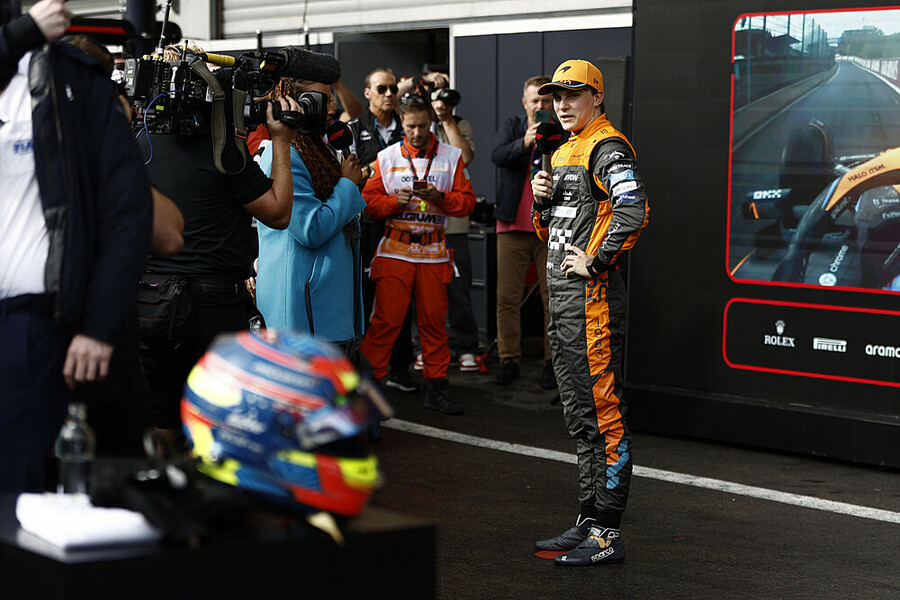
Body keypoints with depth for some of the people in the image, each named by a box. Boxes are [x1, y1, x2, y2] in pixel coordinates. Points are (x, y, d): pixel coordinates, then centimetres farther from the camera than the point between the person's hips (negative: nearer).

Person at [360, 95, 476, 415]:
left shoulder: (451, 156, 8)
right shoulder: (386, 157, 6)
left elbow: (466, 201, 4)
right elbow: (369, 202, 3)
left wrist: (438, 196, -14)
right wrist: (395, 201, -15)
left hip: (433, 253, 1)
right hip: (395, 251, -1)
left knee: (434, 321, 4)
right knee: (386, 319, -6)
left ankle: (437, 388, 13)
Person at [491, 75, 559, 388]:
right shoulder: (512, 127, 8)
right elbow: (497, 156, -10)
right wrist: (524, 143, -27)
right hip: (514, 225, 1)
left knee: (555, 298, -1)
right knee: (507, 297, 2)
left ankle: (553, 361, 6)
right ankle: (509, 359, 10)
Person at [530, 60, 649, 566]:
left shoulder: (608, 148, -10)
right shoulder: (564, 153, 20)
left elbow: (634, 213, -26)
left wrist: (595, 263, -20)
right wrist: (542, 202, 6)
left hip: (593, 298, -11)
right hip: (562, 298, 11)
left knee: (603, 415, -8)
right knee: (580, 416, 15)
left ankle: (607, 536, -5)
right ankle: (589, 523, 23)